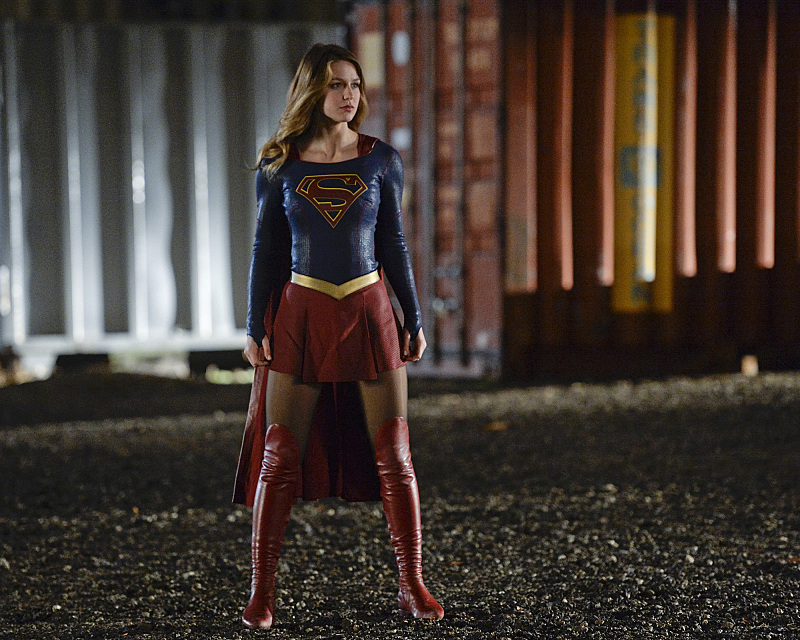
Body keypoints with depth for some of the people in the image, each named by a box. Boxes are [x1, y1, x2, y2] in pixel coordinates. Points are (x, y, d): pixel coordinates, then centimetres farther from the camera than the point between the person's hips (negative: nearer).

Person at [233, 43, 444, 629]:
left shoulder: (381, 160, 3)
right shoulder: (279, 166, 2)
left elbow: (394, 244, 8)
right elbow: (267, 250, 5)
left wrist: (415, 318, 7)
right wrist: (255, 328, 2)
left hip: (370, 313, 1)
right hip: (301, 315, 0)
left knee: (394, 456, 1)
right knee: (279, 458, -1)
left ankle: (413, 586, 11)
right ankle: (262, 591, 7)